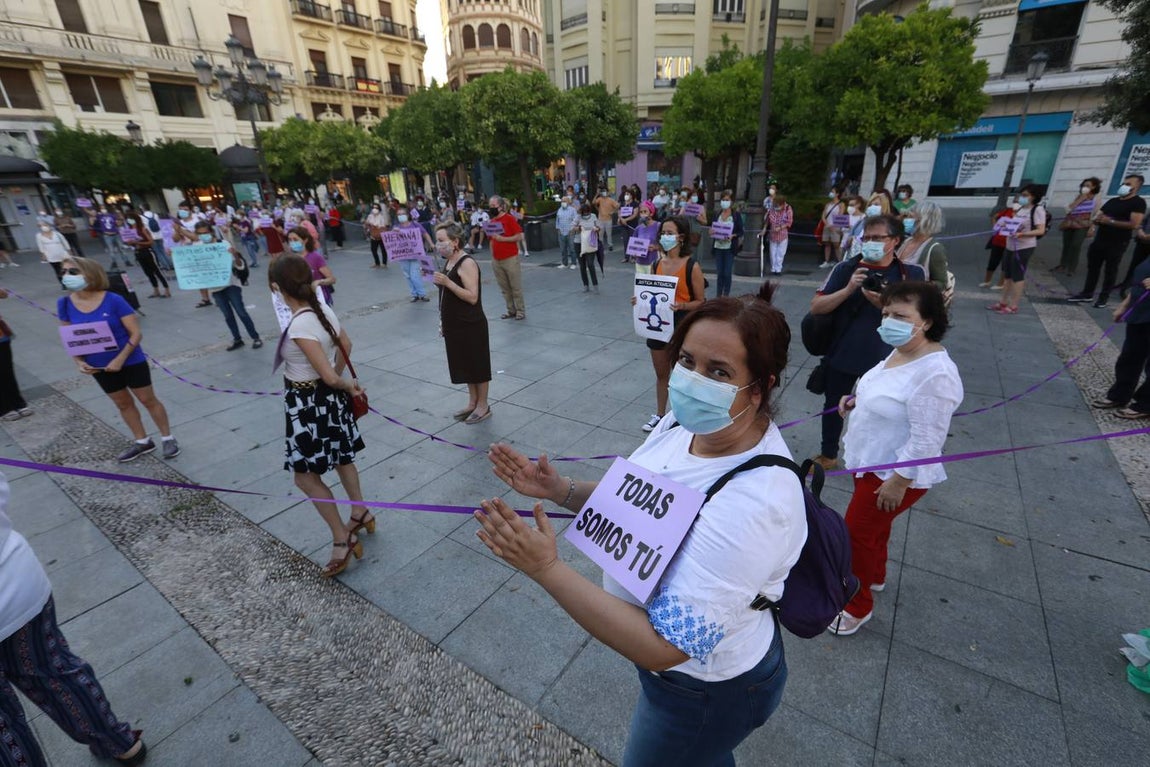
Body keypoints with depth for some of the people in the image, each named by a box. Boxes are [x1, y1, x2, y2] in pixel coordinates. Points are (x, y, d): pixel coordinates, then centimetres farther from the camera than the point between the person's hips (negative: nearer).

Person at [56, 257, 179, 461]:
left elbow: (136, 333, -17)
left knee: (148, 400, 7)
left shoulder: (113, 300, -19)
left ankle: (167, 438, 21)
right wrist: (78, 361, -10)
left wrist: (120, 359, -22)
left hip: (131, 362, -5)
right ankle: (142, 441, 32)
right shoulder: (65, 304, -5)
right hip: (99, 367, 5)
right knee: (123, 404, 17)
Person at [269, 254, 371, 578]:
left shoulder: (299, 326, -29)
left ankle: (342, 539, 15)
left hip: (309, 404, -9)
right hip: (328, 397, 9)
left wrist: (348, 385, -7)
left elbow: (330, 377, -28)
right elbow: (346, 346, 12)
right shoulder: (323, 309, -3)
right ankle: (361, 513, 42)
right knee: (340, 456, 24)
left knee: (305, 476, 5)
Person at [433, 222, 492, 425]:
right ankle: (472, 403, 30)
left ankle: (483, 406, 18)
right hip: (454, 325, 9)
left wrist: (447, 282, -29)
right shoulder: (448, 262, 10)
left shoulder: (467, 263, -17)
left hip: (471, 326, -9)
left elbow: (473, 297, -24)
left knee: (477, 365, 4)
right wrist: (443, 322, 17)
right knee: (466, 366, 17)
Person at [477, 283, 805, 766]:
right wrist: (559, 490, -12)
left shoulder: (753, 503, -39)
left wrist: (547, 569, -36)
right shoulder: (688, 420, -15)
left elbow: (661, 646, -35)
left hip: (709, 689, -6)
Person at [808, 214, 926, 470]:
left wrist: (885, 305, -22)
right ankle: (828, 455, 36)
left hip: (883, 359, -1)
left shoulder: (911, 275, -4)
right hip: (841, 355, 1)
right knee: (833, 405, 15)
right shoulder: (846, 268, -4)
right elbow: (815, 307, -8)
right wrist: (848, 290, -22)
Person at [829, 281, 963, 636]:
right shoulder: (900, 352, -1)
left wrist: (899, 481, -22)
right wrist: (856, 400, 2)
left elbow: (926, 440, -28)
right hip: (871, 462, 9)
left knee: (857, 531, 4)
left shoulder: (935, 374, -30)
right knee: (874, 524, 27)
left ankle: (857, 606, 25)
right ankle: (874, 575, 51)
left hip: (895, 473, -9)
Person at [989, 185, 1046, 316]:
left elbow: (1041, 231, -16)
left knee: (1018, 276, -4)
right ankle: (1003, 303, 20)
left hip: (1024, 247, -8)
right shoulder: (1020, 209, 13)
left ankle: (1013, 306, 2)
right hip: (1011, 246, 8)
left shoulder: (1038, 209, -9)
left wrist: (1022, 234, -28)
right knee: (1007, 275, 12)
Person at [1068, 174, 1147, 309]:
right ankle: (1087, 294, 16)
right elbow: (1097, 218, 14)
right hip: (1099, 240, 6)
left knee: (1110, 271, 2)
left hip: (1117, 244, -6)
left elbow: (1134, 224, -16)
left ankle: (1104, 297, 11)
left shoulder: (1138, 203, -6)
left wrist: (1110, 221, -18)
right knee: (1092, 267, 9)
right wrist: (1097, 219, -10)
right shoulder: (1112, 201, 15)